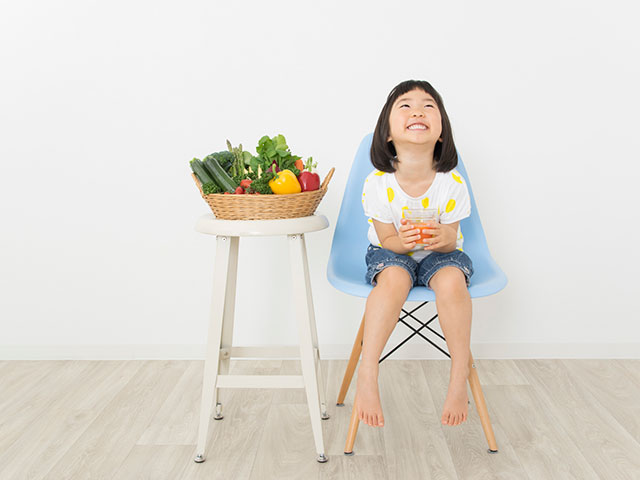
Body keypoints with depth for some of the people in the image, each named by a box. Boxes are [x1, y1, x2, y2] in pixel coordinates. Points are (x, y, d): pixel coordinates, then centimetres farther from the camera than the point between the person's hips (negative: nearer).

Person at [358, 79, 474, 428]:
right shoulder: (377, 184, -19)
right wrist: (402, 240, -34)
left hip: (441, 252, 1)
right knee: (393, 278, -36)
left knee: (451, 280, -34)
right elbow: (387, 239, -10)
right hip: (392, 250, 0)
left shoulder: (452, 183, -19)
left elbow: (451, 238, -9)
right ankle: (367, 377, -31)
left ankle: (459, 377, -19)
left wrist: (441, 238, -34)